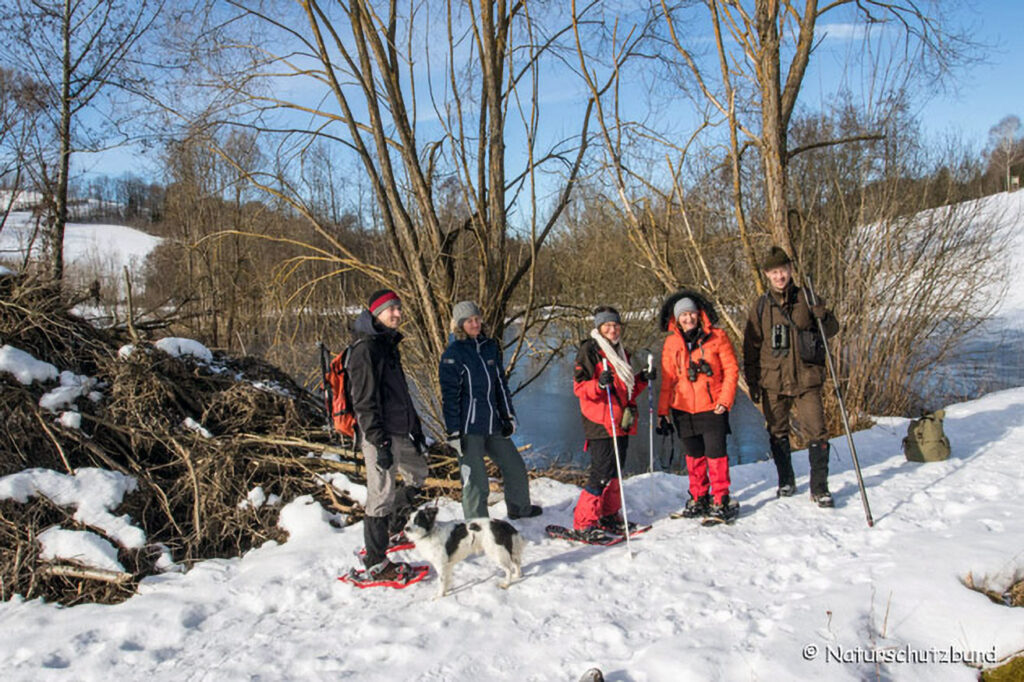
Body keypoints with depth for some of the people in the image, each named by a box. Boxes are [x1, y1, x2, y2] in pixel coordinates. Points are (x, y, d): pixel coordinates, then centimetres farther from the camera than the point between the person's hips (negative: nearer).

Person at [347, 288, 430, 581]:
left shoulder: (389, 345, 15)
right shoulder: (366, 349, -16)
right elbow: (365, 402, -20)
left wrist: (416, 429, 24)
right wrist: (380, 444, -23)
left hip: (399, 433, 10)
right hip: (380, 436, -10)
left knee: (418, 474, 23)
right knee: (382, 495, -3)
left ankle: (394, 527, 40)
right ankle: (376, 564, 10)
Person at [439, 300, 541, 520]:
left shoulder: (490, 347, 10)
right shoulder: (453, 354, -8)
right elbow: (449, 395, -10)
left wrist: (508, 416, 13)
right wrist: (453, 432, -13)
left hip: (493, 423, 7)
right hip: (468, 428, -6)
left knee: (515, 467, 18)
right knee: (475, 480, -2)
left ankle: (520, 508, 41)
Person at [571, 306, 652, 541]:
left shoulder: (621, 353, 20)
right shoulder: (589, 351, -5)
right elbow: (579, 387, -12)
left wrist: (641, 379, 11)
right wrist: (600, 384, -29)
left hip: (621, 422, 8)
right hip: (600, 422, -8)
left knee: (615, 471, 13)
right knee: (601, 473, -11)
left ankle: (609, 517, 25)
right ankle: (583, 523, -4)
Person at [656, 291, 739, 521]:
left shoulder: (716, 337, -4)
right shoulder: (671, 343, 4)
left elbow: (731, 369, -3)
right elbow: (667, 381, 7)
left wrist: (725, 400, -11)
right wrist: (663, 412, 5)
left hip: (712, 407, -3)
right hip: (683, 409, 3)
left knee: (716, 454, -3)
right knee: (693, 455, 12)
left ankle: (721, 500, 11)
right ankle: (699, 498, 25)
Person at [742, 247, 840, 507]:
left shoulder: (806, 299, 3)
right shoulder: (761, 306, 4)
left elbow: (831, 330, 8)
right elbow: (751, 346, 8)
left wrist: (824, 317, -15)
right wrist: (751, 380, 5)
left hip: (806, 380, -1)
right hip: (773, 382, 1)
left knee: (816, 434, -4)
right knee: (778, 434, 12)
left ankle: (819, 487, 8)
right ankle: (786, 481, 29)